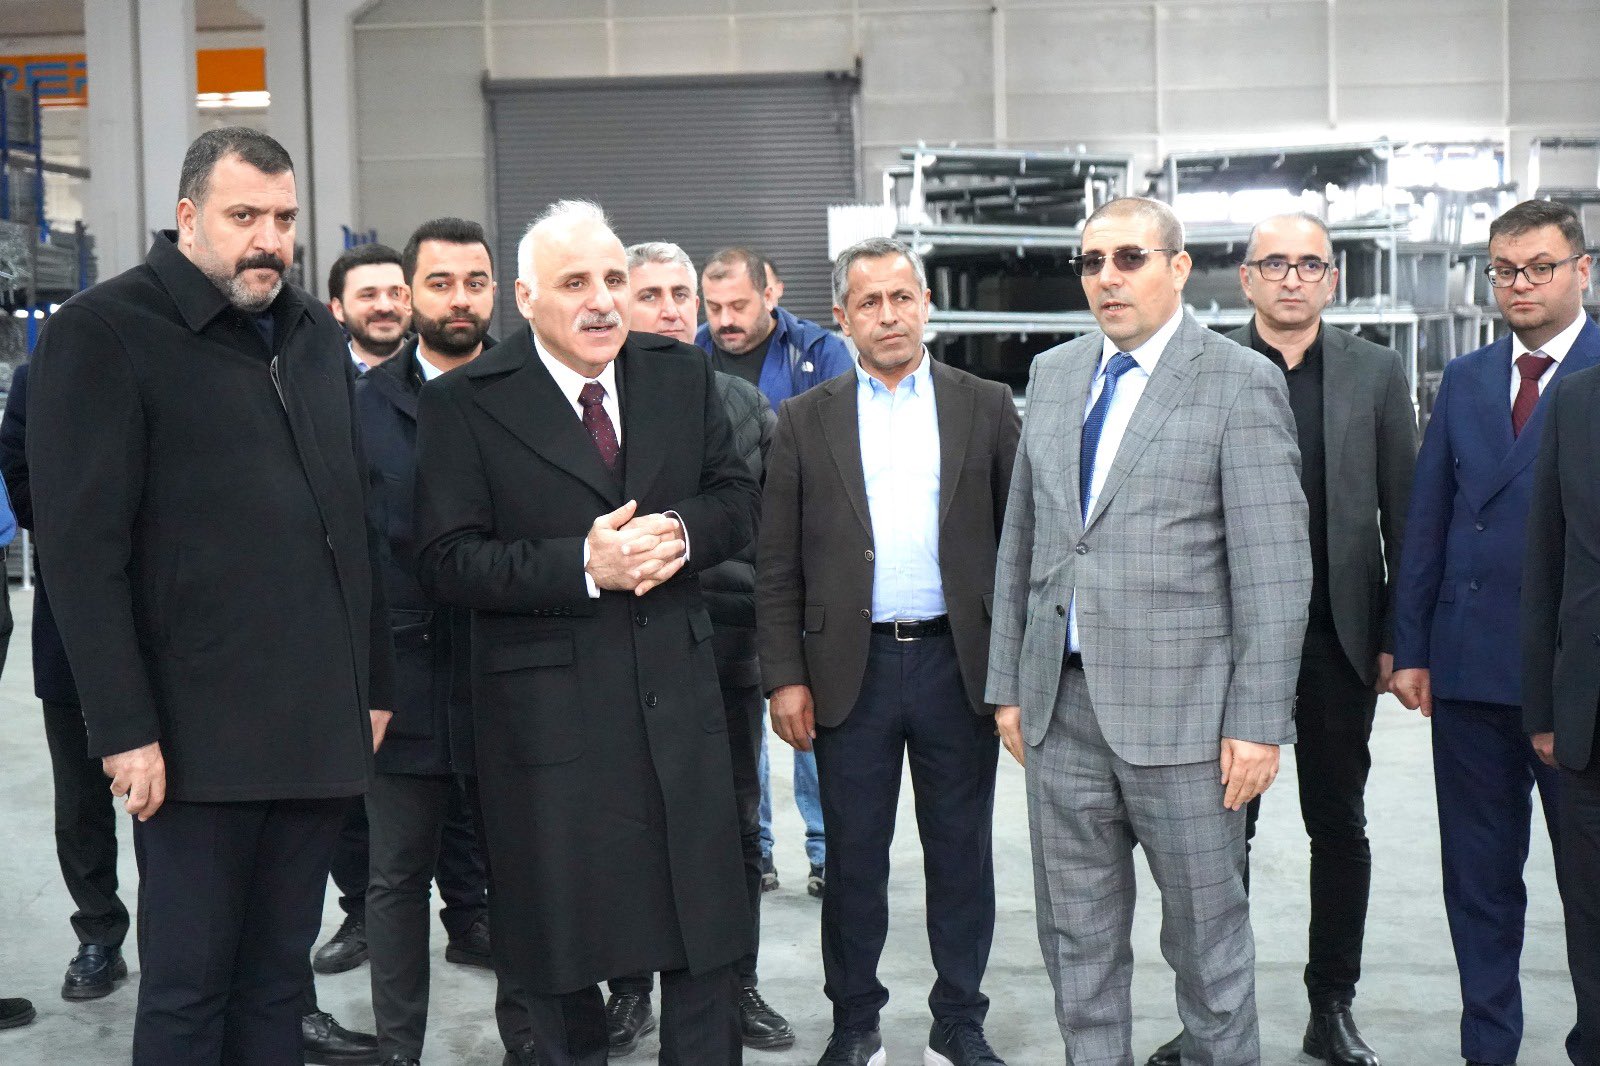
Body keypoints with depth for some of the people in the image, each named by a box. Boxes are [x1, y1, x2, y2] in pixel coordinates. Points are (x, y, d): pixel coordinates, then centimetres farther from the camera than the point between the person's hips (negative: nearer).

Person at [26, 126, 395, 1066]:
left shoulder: (318, 335, 15)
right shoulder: (102, 333, -6)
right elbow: (83, 547, -11)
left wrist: (376, 682, 14)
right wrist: (124, 729, -15)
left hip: (321, 727, 6)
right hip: (198, 736, -6)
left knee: (279, 977, 13)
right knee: (187, 987, 4)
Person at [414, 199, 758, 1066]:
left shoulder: (682, 376, 7)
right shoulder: (464, 403, -6)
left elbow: (738, 498, 10)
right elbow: (447, 563, -11)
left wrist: (681, 534, -12)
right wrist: (584, 566, -21)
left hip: (678, 693, 3)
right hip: (549, 702, -3)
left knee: (705, 934, 10)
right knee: (564, 945, 11)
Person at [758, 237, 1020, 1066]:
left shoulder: (986, 407, 5)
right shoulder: (806, 420, 4)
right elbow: (778, 566, 3)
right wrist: (784, 677, -3)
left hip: (960, 664, 0)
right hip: (851, 670, 0)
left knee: (962, 854, 9)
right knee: (853, 858, 9)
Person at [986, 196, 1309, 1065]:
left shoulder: (1241, 383, -6)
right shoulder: (1052, 375, 11)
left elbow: (1274, 568, -9)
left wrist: (1258, 722, -12)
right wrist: (1008, 683, 11)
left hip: (1179, 709, -5)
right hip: (1061, 702, 5)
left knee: (1206, 933, 7)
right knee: (1076, 937, 14)